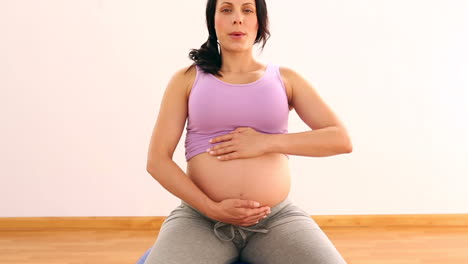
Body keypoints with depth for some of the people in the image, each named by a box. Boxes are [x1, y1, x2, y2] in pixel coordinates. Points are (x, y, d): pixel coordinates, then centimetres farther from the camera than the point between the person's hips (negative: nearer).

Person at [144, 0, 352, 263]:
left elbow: (341, 139, 0)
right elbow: (157, 160, 1)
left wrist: (266, 142, -10)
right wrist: (212, 209, -11)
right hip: (200, 218, -1)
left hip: (278, 219, 1)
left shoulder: (285, 79, 9)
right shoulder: (187, 79, 7)